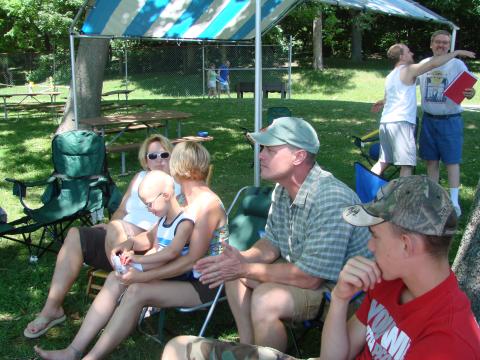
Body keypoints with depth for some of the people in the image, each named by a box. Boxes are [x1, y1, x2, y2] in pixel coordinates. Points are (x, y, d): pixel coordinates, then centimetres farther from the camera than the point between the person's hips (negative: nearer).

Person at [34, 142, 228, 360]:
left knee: (136, 291, -25)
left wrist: (144, 276, -22)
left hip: (203, 284, -8)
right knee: (116, 279, -4)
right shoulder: (180, 197, 8)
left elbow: (193, 259, -22)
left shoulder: (208, 203, -19)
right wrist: (130, 245, -5)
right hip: (181, 271, 8)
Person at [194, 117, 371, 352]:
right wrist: (242, 259, -11)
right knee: (234, 274, 6)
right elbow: (272, 243, 9)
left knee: (265, 299, -28)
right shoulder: (283, 189, -2)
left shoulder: (330, 200, -31)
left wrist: (245, 269, -22)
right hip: (305, 270, 9)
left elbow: (309, 277, -30)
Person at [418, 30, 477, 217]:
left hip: (450, 120, -4)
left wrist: (471, 93, -34)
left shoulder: (457, 64, -7)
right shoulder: (423, 64, 5)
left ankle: (454, 202, 5)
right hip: (429, 119, 4)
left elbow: (469, 88, -10)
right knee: (431, 159, 11)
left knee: (452, 160, -1)